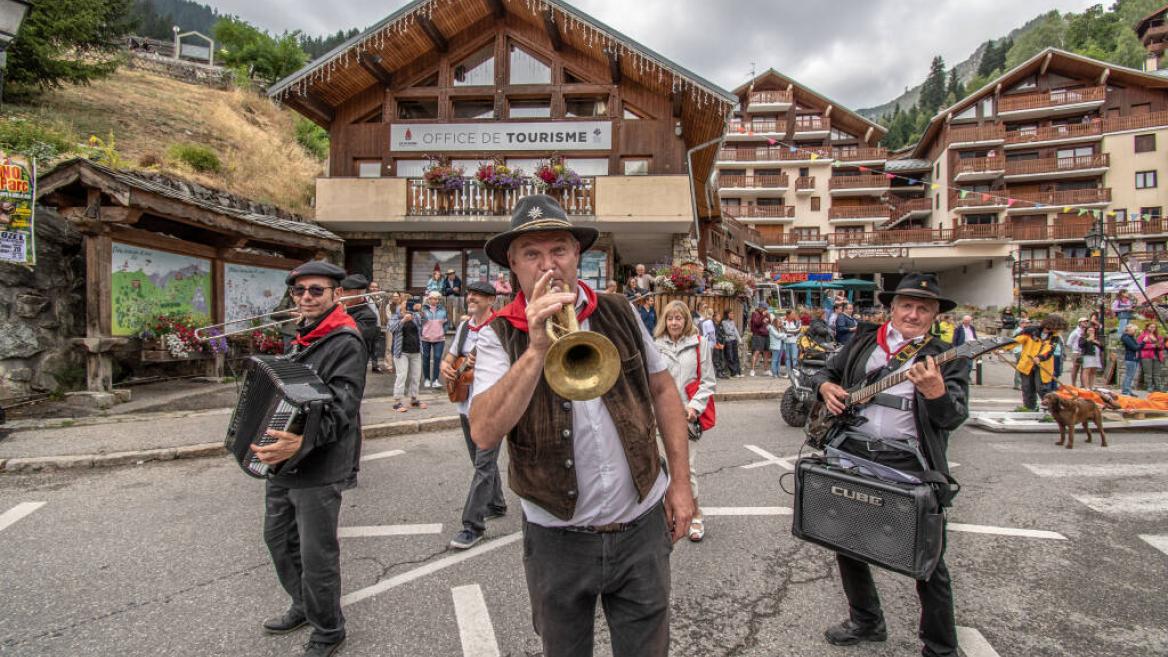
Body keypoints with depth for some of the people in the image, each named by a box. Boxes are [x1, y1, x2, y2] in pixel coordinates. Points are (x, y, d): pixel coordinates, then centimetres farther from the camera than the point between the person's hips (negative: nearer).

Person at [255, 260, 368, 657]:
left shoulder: (345, 341, -15)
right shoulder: (302, 336, 12)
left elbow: (341, 406, -25)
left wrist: (302, 441, -38)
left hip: (318, 469, -9)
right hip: (284, 461, 9)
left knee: (316, 555, 2)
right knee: (279, 538, 22)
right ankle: (303, 607, 43)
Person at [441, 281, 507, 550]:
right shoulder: (464, 326, 11)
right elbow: (449, 357, 19)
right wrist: (446, 367, -4)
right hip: (466, 404, 8)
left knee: (483, 464, -5)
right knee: (482, 460, 19)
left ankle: (473, 525, 1)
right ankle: (496, 505, 37)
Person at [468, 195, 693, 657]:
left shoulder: (619, 313, -1)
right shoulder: (498, 336, -9)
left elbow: (662, 390, 7)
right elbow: (484, 434, -22)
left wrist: (680, 481, 4)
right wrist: (537, 348, -30)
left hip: (641, 527, 1)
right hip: (557, 540, -1)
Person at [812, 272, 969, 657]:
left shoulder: (947, 358, 0)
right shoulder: (862, 344, 10)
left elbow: (954, 417, -11)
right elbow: (825, 371, 22)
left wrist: (936, 392, -32)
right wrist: (826, 386, -1)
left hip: (910, 465, -4)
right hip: (851, 454, 4)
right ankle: (866, 622, 39)